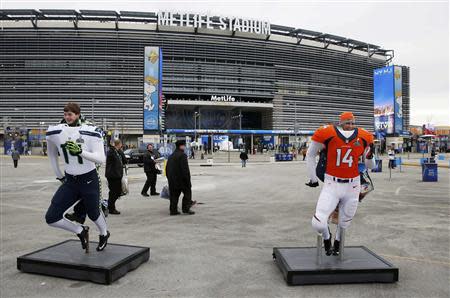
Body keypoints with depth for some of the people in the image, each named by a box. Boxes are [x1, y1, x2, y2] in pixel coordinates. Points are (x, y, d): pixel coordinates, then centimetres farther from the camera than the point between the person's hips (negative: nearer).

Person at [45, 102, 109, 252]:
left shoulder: (90, 132, -15)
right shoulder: (54, 132, -3)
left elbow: (101, 159, -21)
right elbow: (52, 154, 16)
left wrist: (80, 151, -34)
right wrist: (59, 176, 16)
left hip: (89, 180, -3)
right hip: (69, 181, 4)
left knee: (93, 213, 16)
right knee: (51, 218, -4)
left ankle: (104, 234, 51)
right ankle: (80, 231, 24)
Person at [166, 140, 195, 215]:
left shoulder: (171, 156, 15)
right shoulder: (182, 155, -12)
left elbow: (167, 169, 19)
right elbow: (185, 169, -18)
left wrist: (169, 178, 23)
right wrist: (188, 180, -14)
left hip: (172, 180, 8)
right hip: (181, 179, -8)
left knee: (174, 194, 11)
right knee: (187, 192, 3)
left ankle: (173, 210, 11)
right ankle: (186, 209, 1)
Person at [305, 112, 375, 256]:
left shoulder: (363, 138, -1)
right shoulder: (328, 134, -11)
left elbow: (370, 166, 10)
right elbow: (310, 155, 4)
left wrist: (370, 155, -13)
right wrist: (313, 179, 8)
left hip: (352, 186, 3)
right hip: (332, 185, -3)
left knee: (344, 222, 18)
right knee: (318, 224, -15)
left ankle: (337, 243, 51)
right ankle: (326, 237, 22)